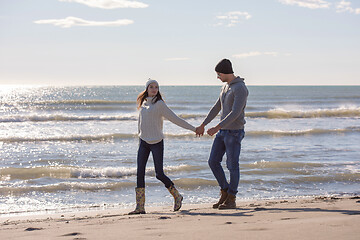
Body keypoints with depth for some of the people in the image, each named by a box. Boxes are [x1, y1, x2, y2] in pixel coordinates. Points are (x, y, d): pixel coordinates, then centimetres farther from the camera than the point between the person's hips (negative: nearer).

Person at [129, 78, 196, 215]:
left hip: (156, 142, -5)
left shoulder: (159, 104, -6)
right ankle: (140, 207, -2)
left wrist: (193, 128, -7)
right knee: (140, 173, -4)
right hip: (143, 142, 5)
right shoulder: (142, 104, 11)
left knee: (159, 174, -7)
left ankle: (177, 196, 16)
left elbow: (175, 119, -5)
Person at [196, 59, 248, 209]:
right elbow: (217, 108, 21)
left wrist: (217, 128, -28)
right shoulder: (226, 87, 13)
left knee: (232, 166, -1)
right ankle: (225, 192, 19)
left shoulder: (240, 88, -17)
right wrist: (203, 125, 23)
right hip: (223, 131, 9)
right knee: (213, 162, 6)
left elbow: (235, 113, -25)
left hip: (234, 132, -9)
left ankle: (231, 200, 8)